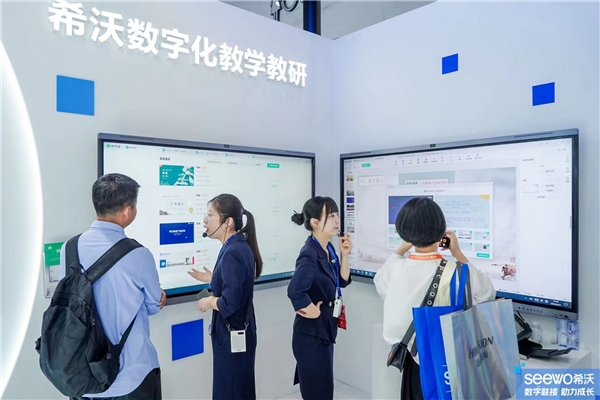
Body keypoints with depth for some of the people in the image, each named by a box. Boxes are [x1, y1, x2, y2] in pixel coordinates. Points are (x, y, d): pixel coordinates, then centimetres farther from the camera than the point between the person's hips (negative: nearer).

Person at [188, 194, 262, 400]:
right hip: (237, 331, 9)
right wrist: (212, 279, 9)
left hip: (233, 335, -9)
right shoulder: (239, 246, 4)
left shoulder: (233, 253, -25)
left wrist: (208, 302, -11)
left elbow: (230, 304, -28)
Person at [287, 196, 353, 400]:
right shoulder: (310, 254, -25)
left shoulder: (329, 249, 2)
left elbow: (342, 281, 10)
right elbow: (295, 290, -40)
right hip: (311, 333, -9)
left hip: (325, 329, 9)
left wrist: (344, 254, -3)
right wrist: (311, 311, -23)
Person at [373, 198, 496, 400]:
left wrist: (402, 248, 10)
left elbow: (380, 280, 12)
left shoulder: (396, 269, -14)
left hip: (412, 361, 3)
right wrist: (459, 254, 1)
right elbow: (488, 293, -1)